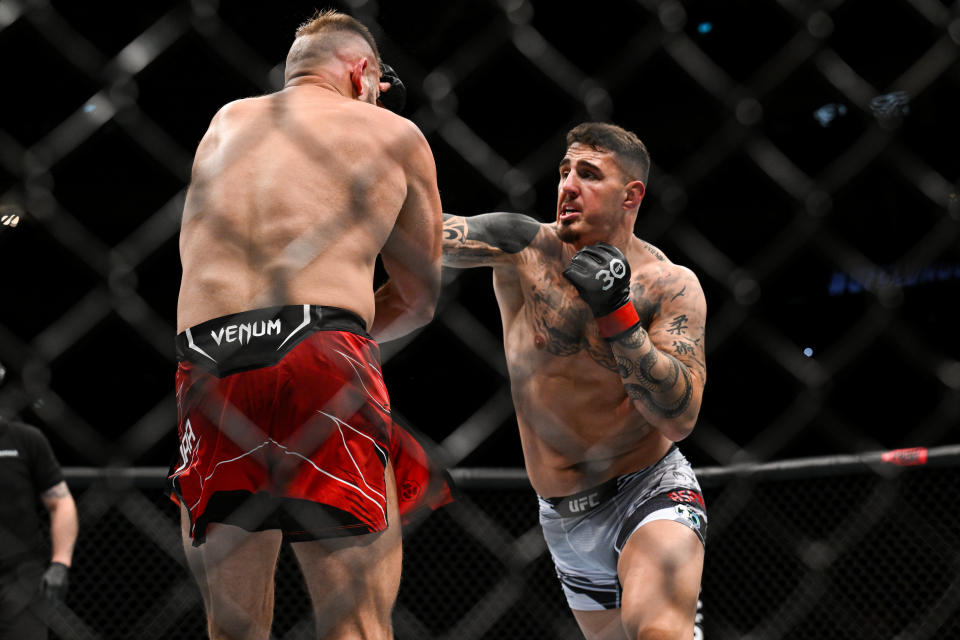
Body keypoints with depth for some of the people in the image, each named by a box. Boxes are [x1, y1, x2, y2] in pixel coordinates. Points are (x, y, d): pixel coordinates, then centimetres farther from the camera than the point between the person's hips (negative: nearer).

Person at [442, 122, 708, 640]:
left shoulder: (670, 287, -9)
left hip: (650, 488, -3)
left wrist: (616, 314, -24)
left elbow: (679, 419, -17)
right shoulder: (524, 248, -6)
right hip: (564, 518, 3)